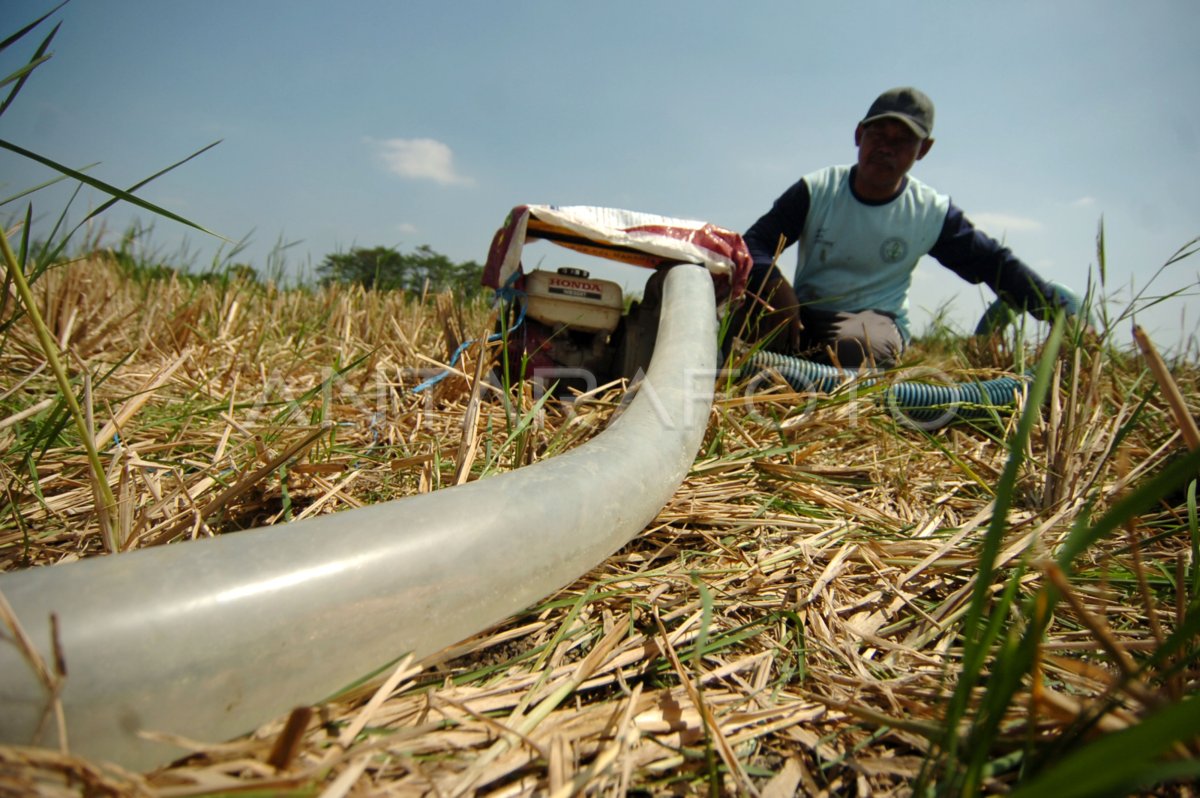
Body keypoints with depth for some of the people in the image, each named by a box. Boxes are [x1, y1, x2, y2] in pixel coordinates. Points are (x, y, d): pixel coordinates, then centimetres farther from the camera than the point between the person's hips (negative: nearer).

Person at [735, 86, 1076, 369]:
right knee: (751, 309, -32)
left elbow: (996, 264, 8)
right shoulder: (816, 191, -5)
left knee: (854, 347, -38)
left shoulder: (933, 213, -1)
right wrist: (776, 287, -32)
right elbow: (755, 244, -11)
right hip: (805, 316, 0)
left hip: (876, 320, 0)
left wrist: (1057, 307, 1)